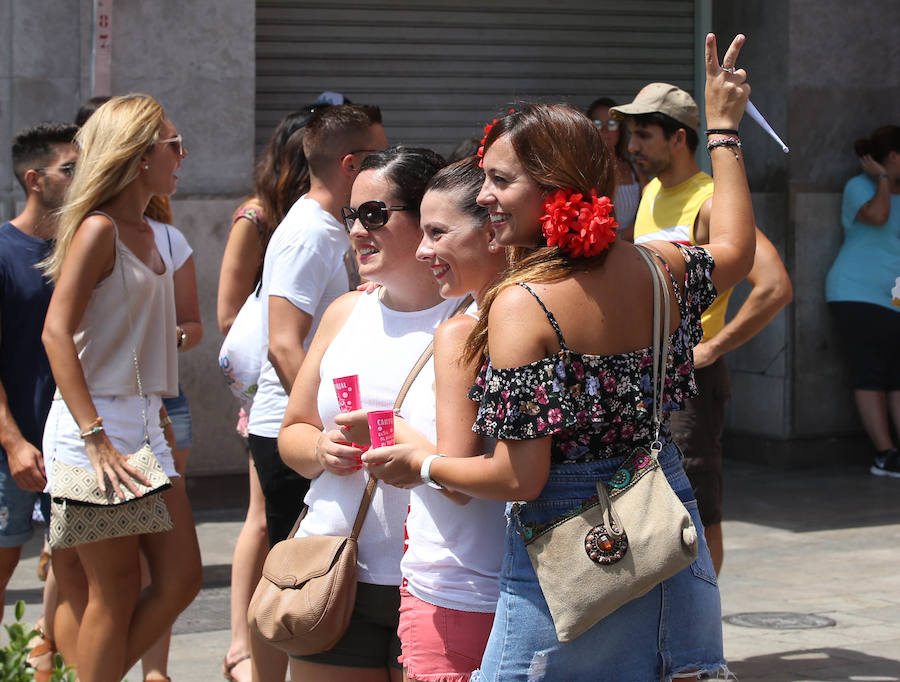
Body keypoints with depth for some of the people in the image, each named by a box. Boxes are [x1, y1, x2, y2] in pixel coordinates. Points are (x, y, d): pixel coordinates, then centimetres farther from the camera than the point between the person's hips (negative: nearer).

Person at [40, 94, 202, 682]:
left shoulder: (147, 234, 15)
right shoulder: (99, 229, -12)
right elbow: (57, 332, -19)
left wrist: (161, 420, 17)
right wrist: (96, 438, -25)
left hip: (144, 423, 9)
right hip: (94, 425, -9)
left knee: (181, 577, 6)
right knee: (116, 596, -3)